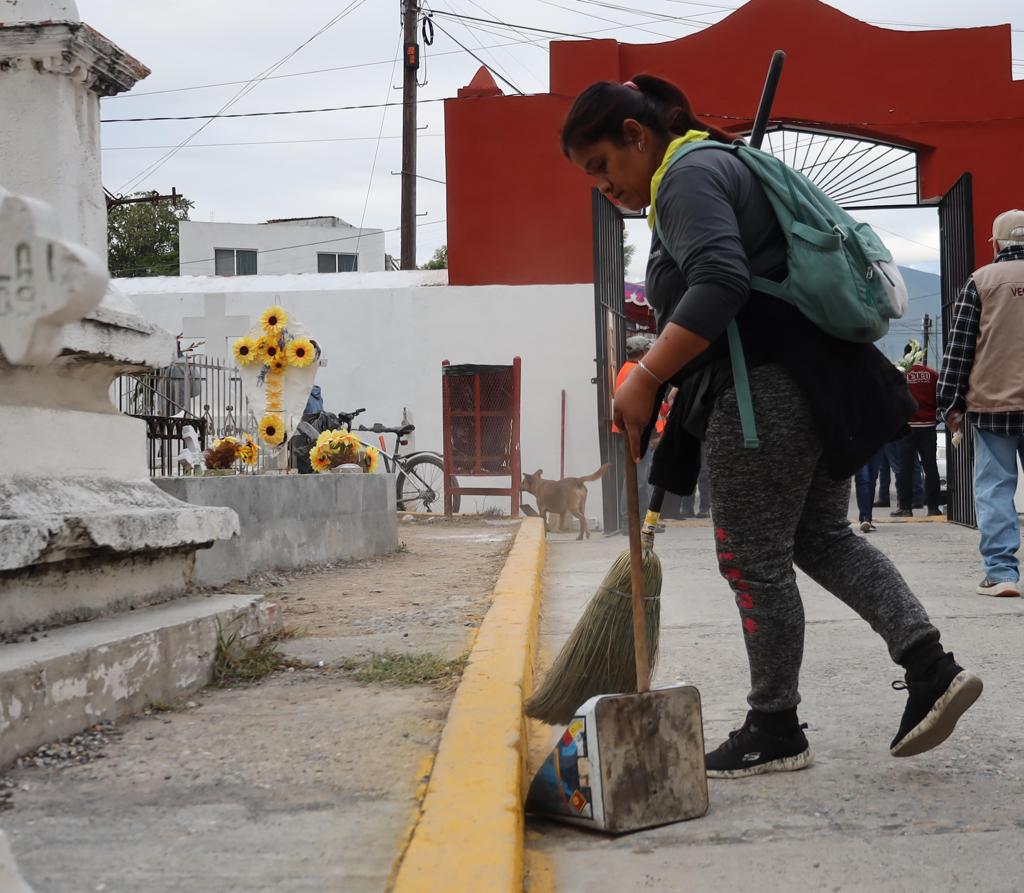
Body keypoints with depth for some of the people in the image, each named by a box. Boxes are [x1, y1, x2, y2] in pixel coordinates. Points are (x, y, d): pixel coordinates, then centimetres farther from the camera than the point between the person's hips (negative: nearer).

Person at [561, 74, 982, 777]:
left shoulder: (686, 177, -10)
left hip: (764, 392, -11)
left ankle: (775, 731, 10)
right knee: (824, 539, 16)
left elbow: (720, 281, -26)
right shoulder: (722, 165, 23)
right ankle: (932, 668, 7)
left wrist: (646, 379, -27)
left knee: (755, 560, -1)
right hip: (817, 379, 11)